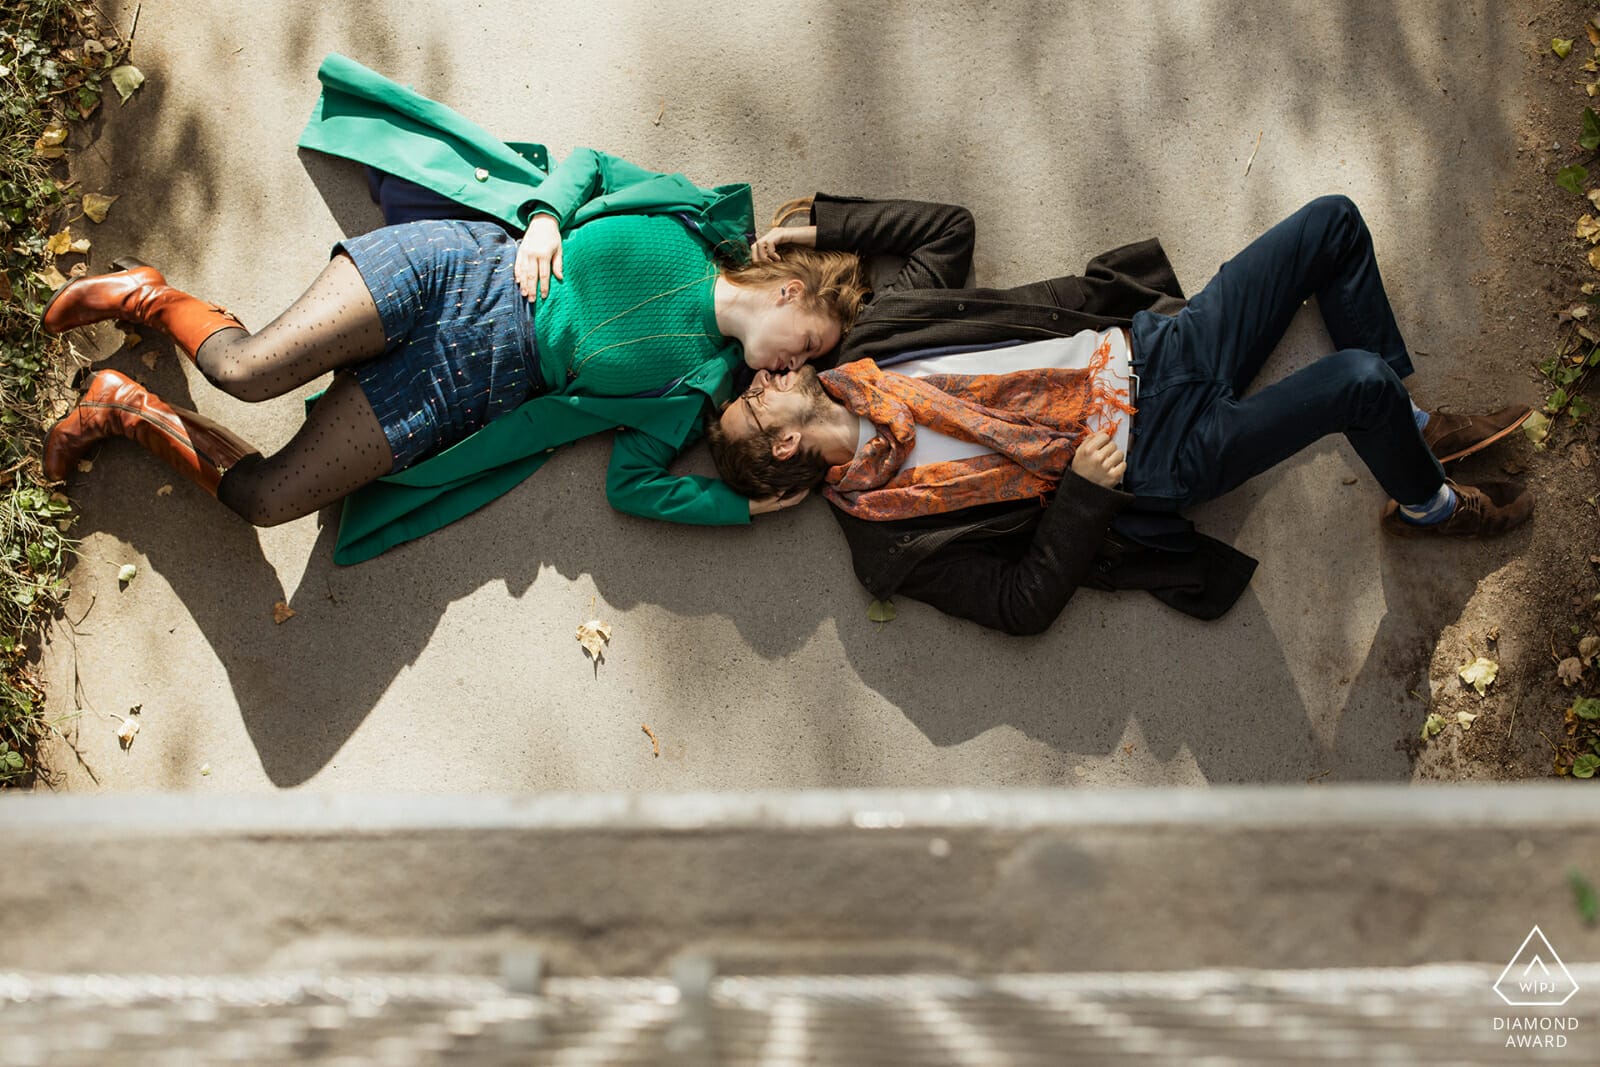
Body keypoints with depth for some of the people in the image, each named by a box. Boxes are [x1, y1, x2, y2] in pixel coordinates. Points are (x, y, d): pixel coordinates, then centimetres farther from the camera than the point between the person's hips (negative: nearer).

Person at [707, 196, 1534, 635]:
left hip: (1146, 345, 7)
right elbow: (1023, 602, -14)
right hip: (1161, 458, -7)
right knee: (1362, 381, -27)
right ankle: (1428, 506, 7)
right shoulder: (891, 535, -12)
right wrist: (1083, 490, -20)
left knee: (1334, 224, 0)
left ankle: (1410, 430, 16)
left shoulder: (869, 359, 4)